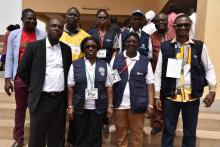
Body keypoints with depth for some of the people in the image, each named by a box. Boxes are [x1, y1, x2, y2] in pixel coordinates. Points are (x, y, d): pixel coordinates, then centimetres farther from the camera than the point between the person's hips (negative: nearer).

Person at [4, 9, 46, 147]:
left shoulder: (43, 35, -1)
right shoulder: (14, 34, 3)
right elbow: (9, 58, 3)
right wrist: (7, 79, 0)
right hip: (20, 76, 1)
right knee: (20, 107, 13)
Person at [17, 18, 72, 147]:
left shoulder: (66, 49, 7)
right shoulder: (34, 46, -3)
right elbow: (22, 70, 1)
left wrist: (64, 88, 12)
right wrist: (34, 87, 4)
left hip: (60, 99, 3)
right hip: (41, 99, -2)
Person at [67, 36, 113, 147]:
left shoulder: (104, 65, 3)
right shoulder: (75, 65, 0)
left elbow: (109, 87, 2)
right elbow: (70, 87, 0)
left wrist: (110, 106, -2)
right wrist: (70, 106, -3)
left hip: (98, 107, 1)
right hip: (80, 107, 0)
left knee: (96, 136, 11)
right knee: (80, 136, 13)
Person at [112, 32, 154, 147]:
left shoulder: (145, 61, 2)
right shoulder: (116, 59, 3)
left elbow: (150, 83, 2)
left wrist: (150, 104, -4)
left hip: (137, 104, 0)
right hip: (119, 104, 1)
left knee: (137, 134, 13)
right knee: (120, 134, 15)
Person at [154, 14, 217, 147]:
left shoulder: (200, 46, 0)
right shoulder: (165, 47, -1)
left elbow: (209, 68, 6)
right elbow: (158, 72, 0)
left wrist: (212, 91, -2)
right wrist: (157, 95, -1)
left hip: (192, 96, 1)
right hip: (171, 95, -1)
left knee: (190, 131, 16)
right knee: (168, 130, 12)